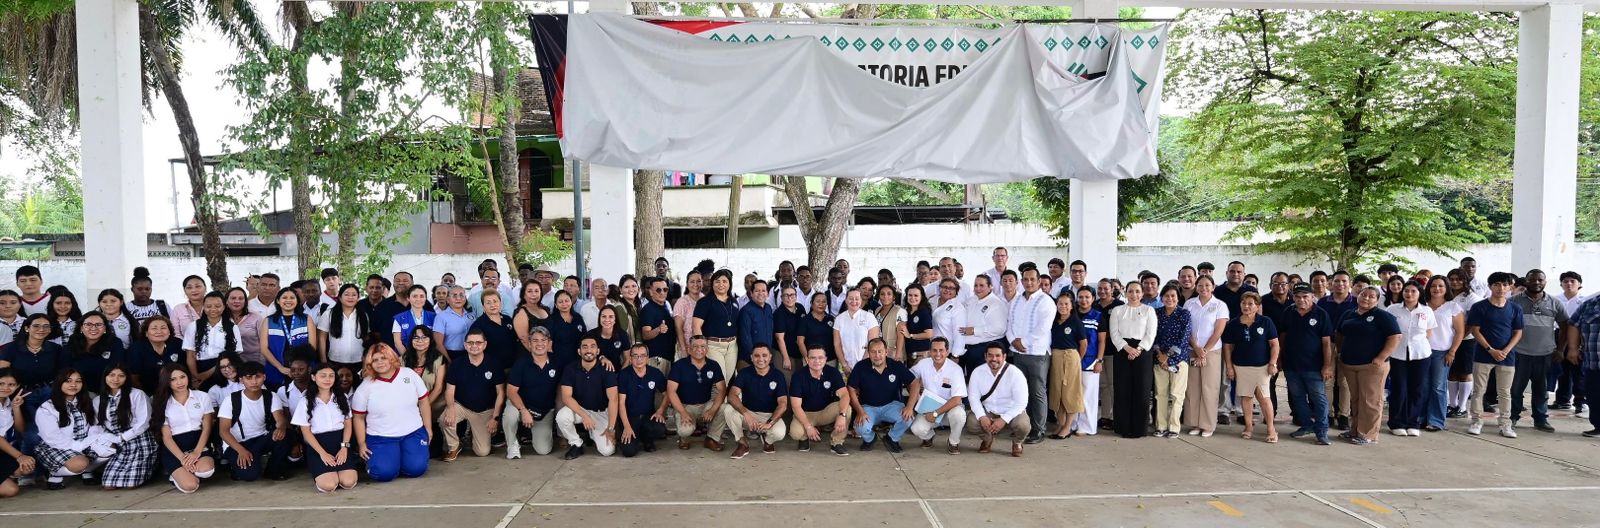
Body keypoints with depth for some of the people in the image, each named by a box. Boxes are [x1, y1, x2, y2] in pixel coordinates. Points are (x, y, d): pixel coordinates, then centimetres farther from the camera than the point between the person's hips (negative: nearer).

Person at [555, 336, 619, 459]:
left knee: (607, 450, -19)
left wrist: (611, 428, -24)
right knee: (562, 416, -33)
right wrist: (584, 416, -30)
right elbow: (566, 397, -17)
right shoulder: (571, 369, -9)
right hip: (578, 409, 1)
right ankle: (576, 445, -5)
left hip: (601, 412, -1)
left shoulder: (606, 370, -14)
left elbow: (613, 399, -18)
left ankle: (594, 435, 18)